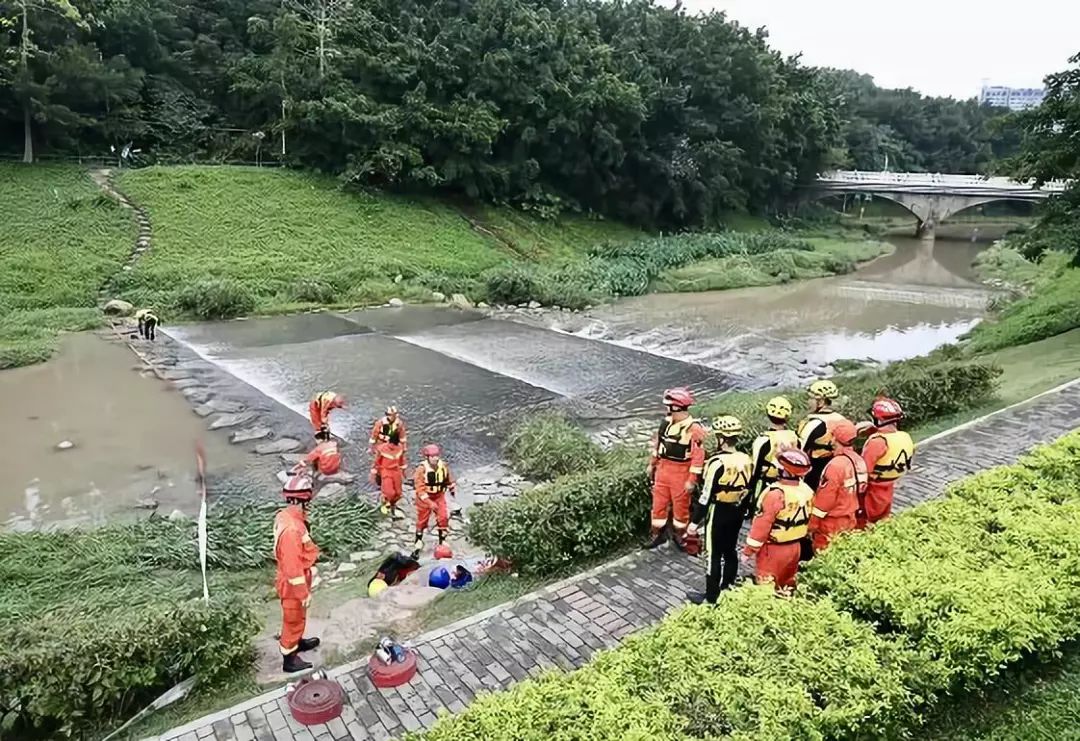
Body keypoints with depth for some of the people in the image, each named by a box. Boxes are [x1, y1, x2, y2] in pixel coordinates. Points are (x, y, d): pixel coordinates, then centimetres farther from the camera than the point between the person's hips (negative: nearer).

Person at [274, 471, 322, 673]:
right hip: (293, 584, -9)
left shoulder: (285, 515, -7)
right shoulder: (291, 528, -37)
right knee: (293, 620, 13)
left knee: (297, 618, 30)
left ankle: (297, 642, 52)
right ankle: (289, 659, 32)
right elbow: (293, 567, -29)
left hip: (297, 579, 9)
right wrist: (304, 593, -19)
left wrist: (310, 567, 20)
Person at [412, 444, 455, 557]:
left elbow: (449, 478, 11)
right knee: (422, 521, 10)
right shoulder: (421, 469, -25)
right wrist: (429, 502, -32)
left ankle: (443, 542, 11)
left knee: (443, 518, -6)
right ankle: (418, 543, 29)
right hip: (424, 498, -3)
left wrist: (452, 489, 25)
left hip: (439, 496, 3)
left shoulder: (444, 466, -10)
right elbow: (420, 489, -27)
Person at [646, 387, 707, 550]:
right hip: (663, 469, 6)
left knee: (680, 505, 10)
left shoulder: (694, 428, -19)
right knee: (659, 503, 12)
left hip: (681, 473, -6)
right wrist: (652, 464, 18)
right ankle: (657, 534, 26)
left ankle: (680, 535, 29)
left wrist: (692, 480, -18)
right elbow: (657, 443, 14)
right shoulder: (666, 422, 2)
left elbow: (698, 456, -18)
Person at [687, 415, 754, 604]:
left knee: (713, 555, 3)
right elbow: (748, 491, 9)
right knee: (731, 551, 19)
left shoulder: (717, 463, -23)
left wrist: (695, 521, -12)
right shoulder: (746, 460, 0)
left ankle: (711, 597, 13)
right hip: (737, 512, 7)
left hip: (718, 514, -7)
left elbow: (706, 496, -20)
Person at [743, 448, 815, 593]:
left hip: (774, 549, -7)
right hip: (795, 546, 7)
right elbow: (806, 520, 8)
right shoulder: (807, 490, -5)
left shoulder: (776, 493, -28)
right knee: (787, 585, 22)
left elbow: (762, 524, -22)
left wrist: (749, 549, -11)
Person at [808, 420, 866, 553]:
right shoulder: (859, 461, -2)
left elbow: (824, 500, -23)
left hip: (832, 522, -8)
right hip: (849, 519, 8)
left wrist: (812, 525, -14)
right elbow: (860, 490, 10)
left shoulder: (836, 465, -27)